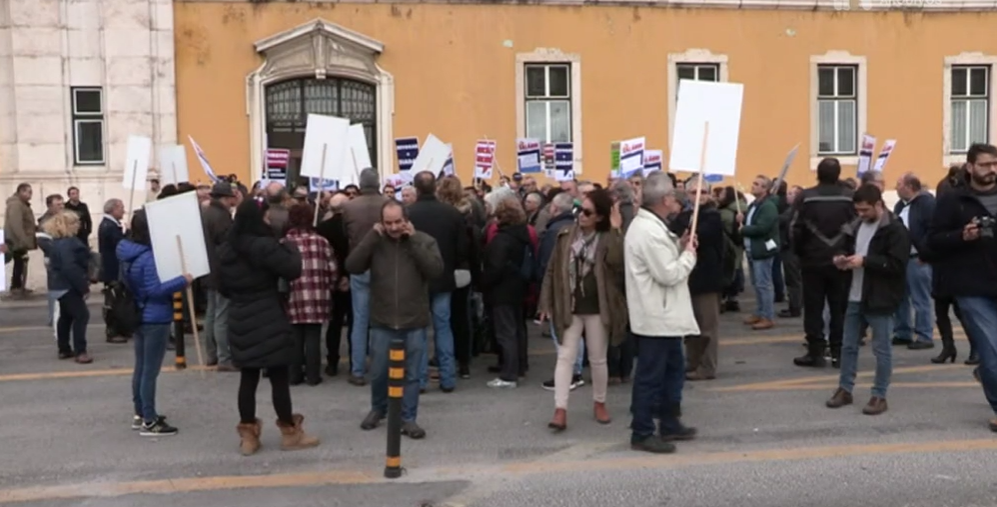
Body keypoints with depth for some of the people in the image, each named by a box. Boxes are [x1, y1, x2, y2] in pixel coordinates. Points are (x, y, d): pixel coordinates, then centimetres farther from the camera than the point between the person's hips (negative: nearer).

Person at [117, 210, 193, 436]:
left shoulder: (129, 253, 7)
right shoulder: (149, 257, -22)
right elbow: (155, 290, -25)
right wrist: (182, 280, -23)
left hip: (139, 317, 9)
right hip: (155, 319, -9)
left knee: (141, 368, 17)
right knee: (151, 371, -2)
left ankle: (139, 414, 28)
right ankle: (149, 422, 4)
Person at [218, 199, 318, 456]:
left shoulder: (226, 249, 7)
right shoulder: (265, 246, -17)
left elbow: (222, 287, 15)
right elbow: (293, 270, -15)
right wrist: (291, 247, 2)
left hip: (240, 320, 7)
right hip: (269, 320, -6)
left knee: (248, 378, 11)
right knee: (279, 377, 4)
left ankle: (248, 436, 15)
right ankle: (290, 433, 14)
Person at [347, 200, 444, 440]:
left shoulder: (424, 241, -4)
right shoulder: (375, 241, 0)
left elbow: (436, 270, -18)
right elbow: (352, 267, -11)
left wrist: (414, 240, -18)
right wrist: (372, 237, -16)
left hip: (413, 323, -1)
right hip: (382, 322, 1)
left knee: (411, 374, 8)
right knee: (378, 372, 13)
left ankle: (408, 418, 21)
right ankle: (378, 409, 37)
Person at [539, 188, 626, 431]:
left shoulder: (608, 239, -6)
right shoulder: (566, 236, 2)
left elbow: (617, 262, -27)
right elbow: (552, 270, 5)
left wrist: (616, 229, -28)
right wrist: (546, 302, 2)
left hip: (597, 308, -2)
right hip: (569, 307, 2)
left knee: (598, 359, 10)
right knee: (565, 357, -2)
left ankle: (599, 403, 29)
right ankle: (560, 410, -2)